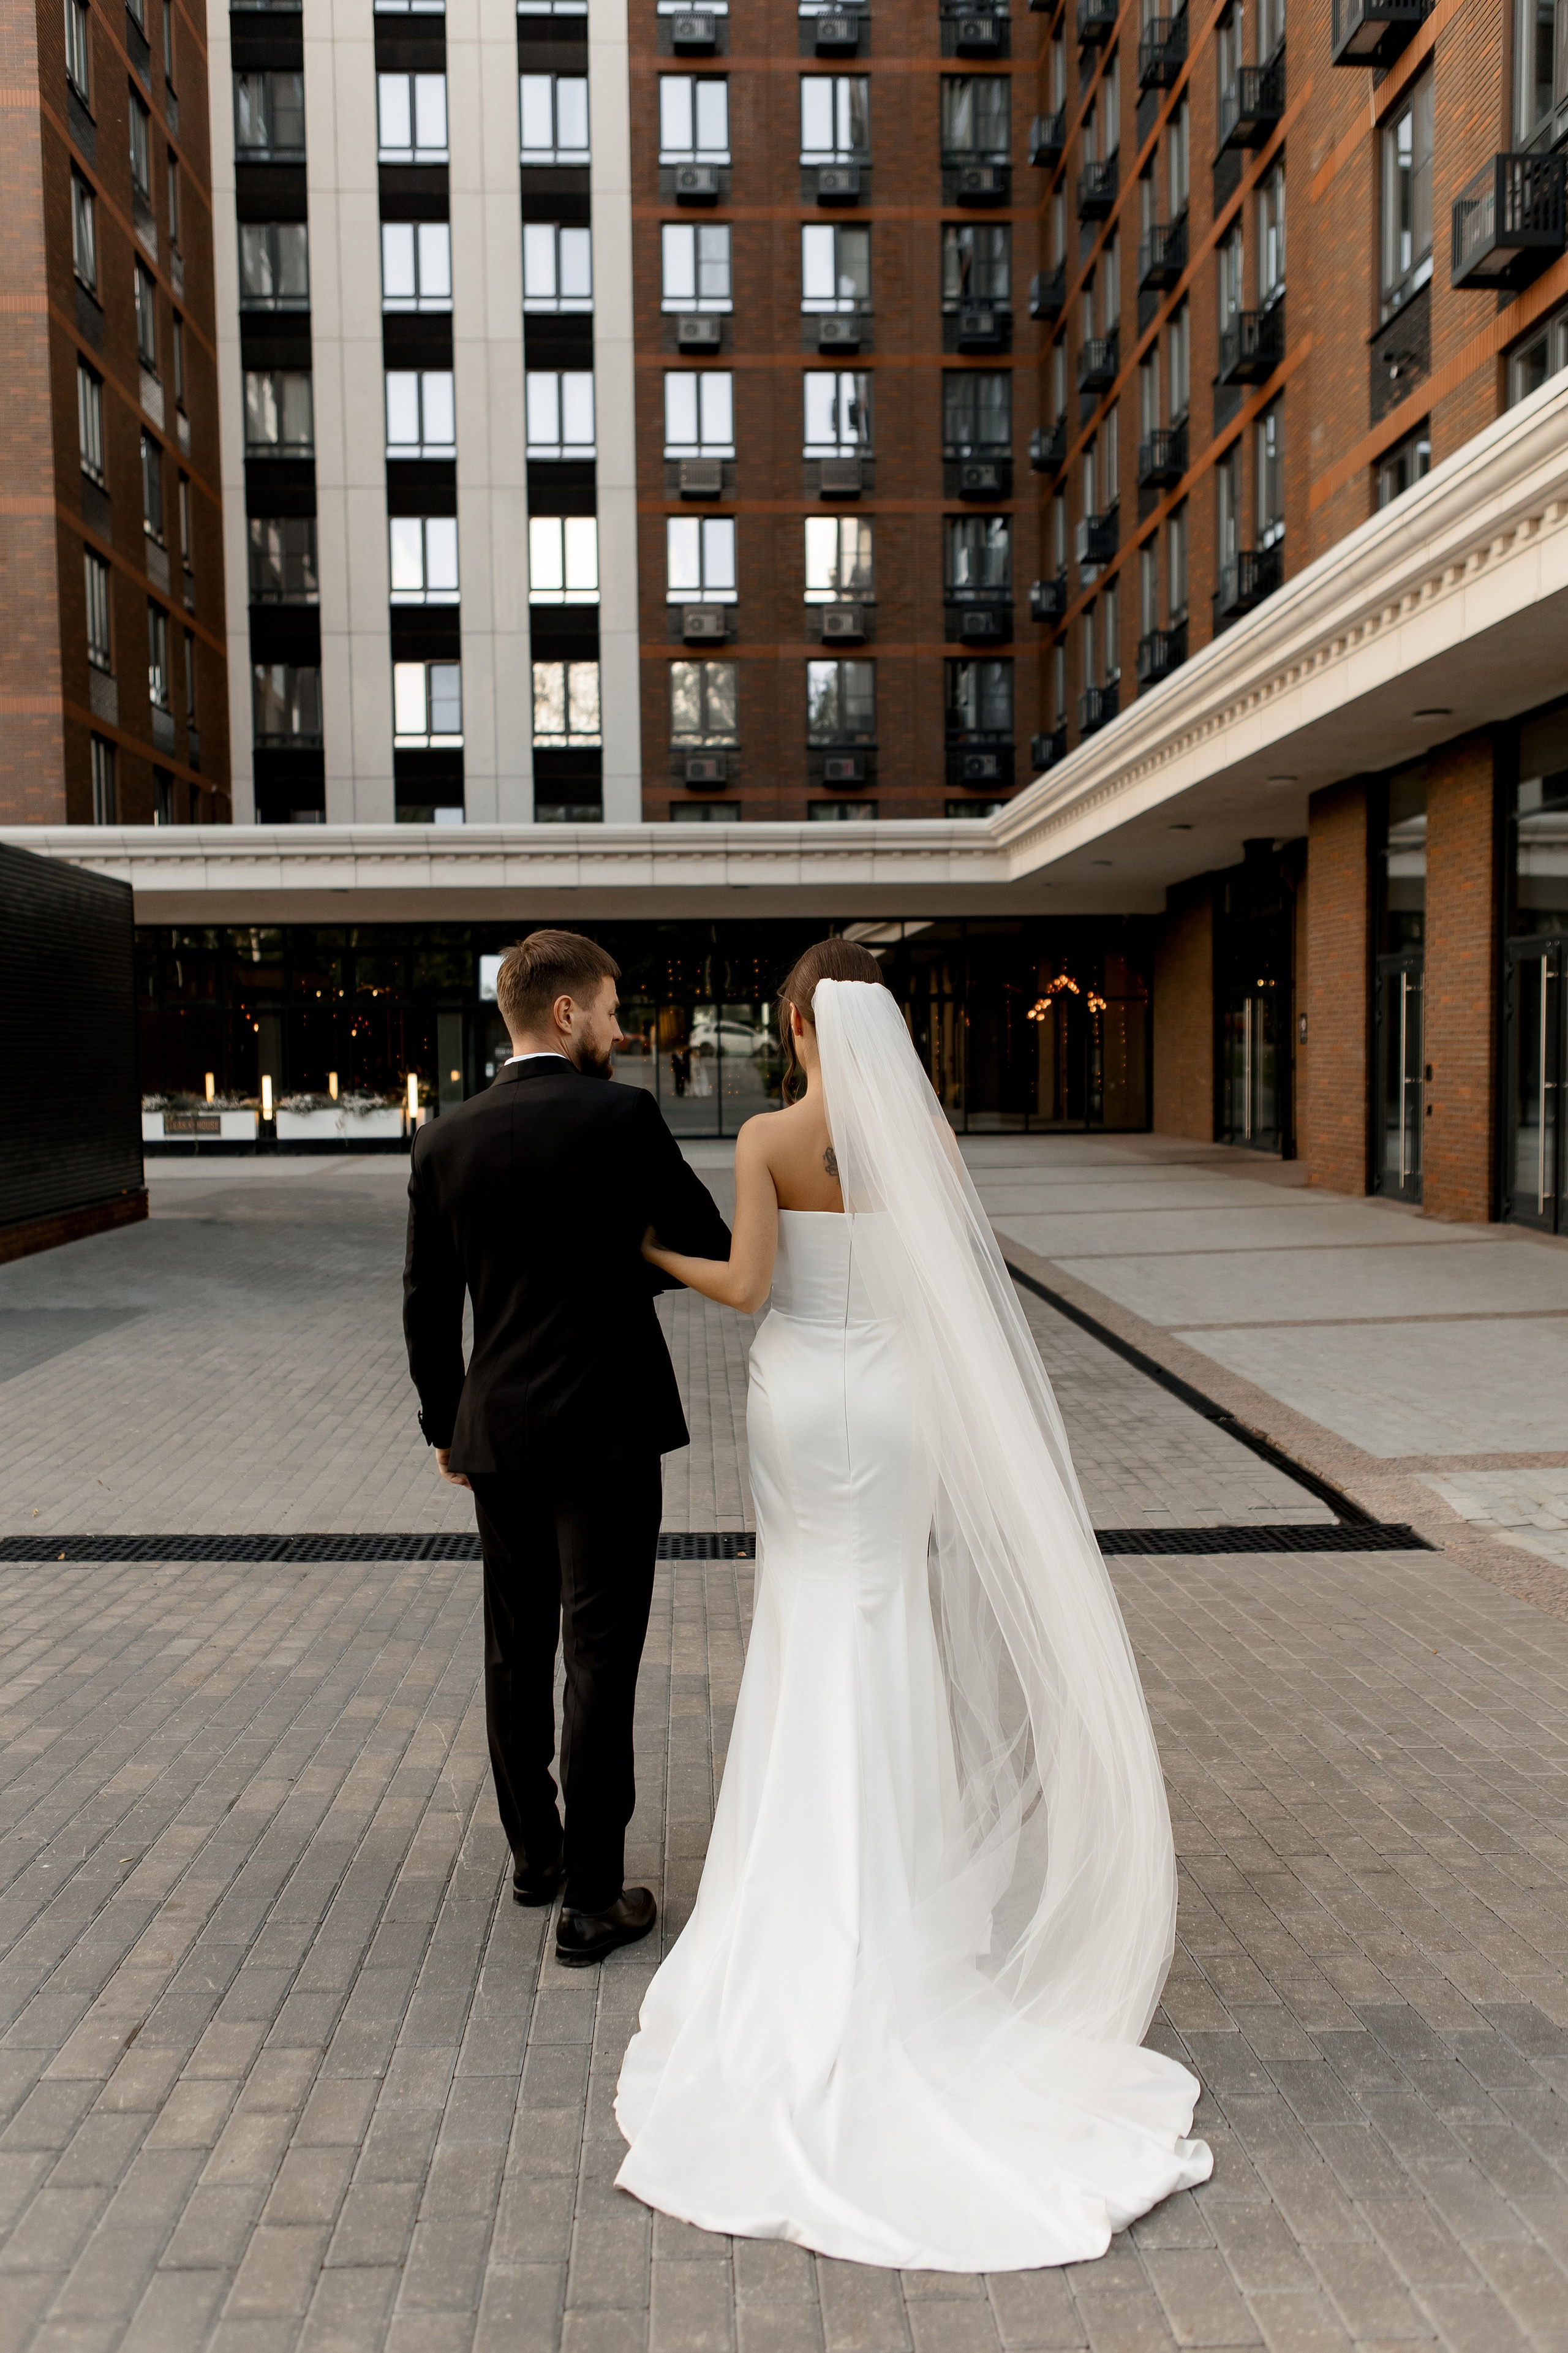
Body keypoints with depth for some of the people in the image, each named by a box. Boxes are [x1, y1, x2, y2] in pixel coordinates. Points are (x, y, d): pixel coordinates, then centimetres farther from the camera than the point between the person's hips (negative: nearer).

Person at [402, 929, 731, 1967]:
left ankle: (533, 1852, 34)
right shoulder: (621, 1117, -13)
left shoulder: (445, 1139, 1)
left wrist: (446, 1425, 17)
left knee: (517, 1650, 18)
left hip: (497, 1432, 5)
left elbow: (428, 1303, 6)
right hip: (606, 1428, -5)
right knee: (601, 1660, 3)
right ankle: (592, 1900, 11)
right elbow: (712, 1252, -7)